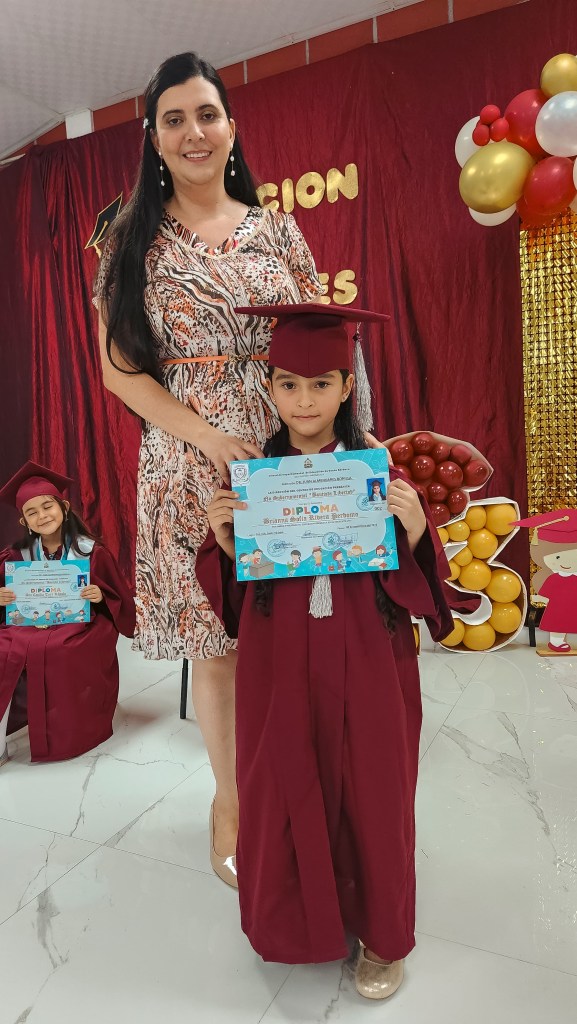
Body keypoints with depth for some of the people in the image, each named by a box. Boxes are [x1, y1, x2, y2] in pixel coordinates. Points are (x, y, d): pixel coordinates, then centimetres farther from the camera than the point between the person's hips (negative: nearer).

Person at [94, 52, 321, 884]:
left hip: (290, 457, 2)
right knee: (214, 641, 5)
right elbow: (120, 370, 1)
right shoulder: (133, 240, 6)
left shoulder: (277, 232, 11)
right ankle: (233, 801, 27)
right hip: (188, 468, -1)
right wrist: (209, 437, -13)